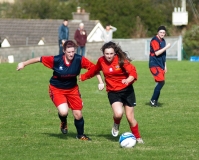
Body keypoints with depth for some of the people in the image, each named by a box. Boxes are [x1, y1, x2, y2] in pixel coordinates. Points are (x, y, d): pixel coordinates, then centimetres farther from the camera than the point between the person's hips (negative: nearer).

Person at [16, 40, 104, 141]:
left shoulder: (79, 60, -20)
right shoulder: (56, 60, -24)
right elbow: (39, 59, -13)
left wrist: (100, 82, -17)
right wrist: (24, 64, -6)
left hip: (72, 89, 3)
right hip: (57, 89, -3)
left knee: (78, 114, 3)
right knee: (63, 112, -24)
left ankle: (80, 135, 31)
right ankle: (63, 122, 15)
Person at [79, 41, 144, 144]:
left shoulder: (121, 60, -14)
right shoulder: (101, 61, -3)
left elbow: (133, 72, -24)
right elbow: (94, 70, 19)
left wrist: (128, 80, -44)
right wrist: (83, 77, 27)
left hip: (127, 90, -1)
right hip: (113, 92, 1)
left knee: (130, 117, 2)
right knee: (118, 113, -24)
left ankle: (137, 137, 27)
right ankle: (116, 125, 12)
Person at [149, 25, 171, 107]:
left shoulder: (163, 41, 17)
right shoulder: (154, 40, -10)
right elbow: (157, 53, -20)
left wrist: (165, 66, 25)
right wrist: (166, 47, -17)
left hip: (161, 65, 9)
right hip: (154, 64, -9)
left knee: (160, 83, 5)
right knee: (161, 81, -19)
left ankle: (155, 102, 11)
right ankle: (153, 100, -10)